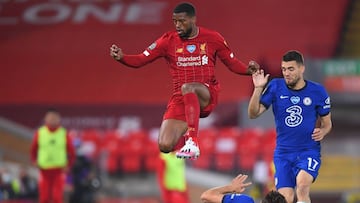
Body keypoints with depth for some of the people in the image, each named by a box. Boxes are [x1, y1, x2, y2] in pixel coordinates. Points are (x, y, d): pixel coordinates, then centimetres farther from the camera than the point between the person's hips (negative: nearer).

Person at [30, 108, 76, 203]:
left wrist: (68, 166, -2)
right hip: (44, 170, 1)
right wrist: (35, 161, -1)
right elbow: (33, 149, 12)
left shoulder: (64, 134, -2)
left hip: (59, 171, -1)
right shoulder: (39, 133, 1)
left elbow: (71, 151, 6)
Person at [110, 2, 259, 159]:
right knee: (165, 146, -16)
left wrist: (248, 70, -8)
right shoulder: (168, 41, 3)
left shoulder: (212, 38, 3)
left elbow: (232, 63, 12)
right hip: (179, 99, 2)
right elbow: (140, 60, 1)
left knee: (187, 87, -39)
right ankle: (185, 134, 22)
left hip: (206, 96, -2)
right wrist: (121, 57, -18)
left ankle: (192, 141, -40)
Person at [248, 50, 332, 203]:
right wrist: (258, 89, -18)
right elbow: (253, 114, -5)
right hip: (283, 152, 2)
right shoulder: (275, 87, -1)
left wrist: (322, 131, -13)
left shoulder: (317, 91, -2)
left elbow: (327, 123, 10)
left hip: (309, 151, -2)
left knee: (302, 184, -31)